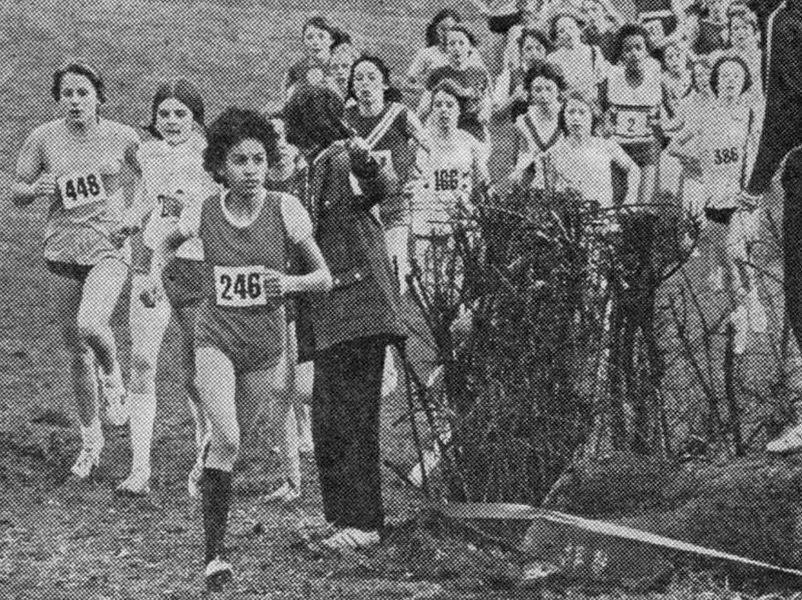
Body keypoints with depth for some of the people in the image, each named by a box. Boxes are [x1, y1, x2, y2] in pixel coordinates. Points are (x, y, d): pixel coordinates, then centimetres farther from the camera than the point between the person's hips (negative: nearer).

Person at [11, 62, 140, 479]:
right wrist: (35, 188, -17)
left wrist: (133, 217, -4)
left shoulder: (122, 138, -4)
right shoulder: (43, 139, -1)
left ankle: (112, 376, 7)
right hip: (63, 252, 3)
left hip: (109, 246, -3)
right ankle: (90, 438, 25)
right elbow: (15, 194, 5)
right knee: (76, 351, 8)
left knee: (91, 324, -28)